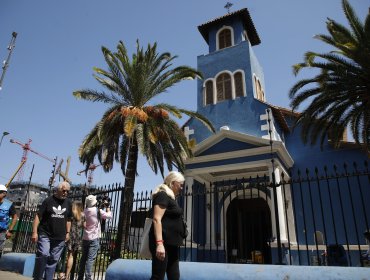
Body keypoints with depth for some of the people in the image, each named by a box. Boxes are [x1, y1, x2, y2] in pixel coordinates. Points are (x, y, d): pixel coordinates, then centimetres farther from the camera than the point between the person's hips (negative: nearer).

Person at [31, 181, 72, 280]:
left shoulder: (68, 203, 7)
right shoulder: (48, 200, -5)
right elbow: (38, 216, -6)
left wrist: (67, 233, 12)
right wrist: (34, 232, -10)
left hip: (60, 237, 3)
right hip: (45, 234, -3)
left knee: (53, 259, 7)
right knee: (43, 255, -14)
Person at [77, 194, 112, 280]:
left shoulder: (85, 211, 5)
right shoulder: (98, 211, -12)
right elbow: (109, 215, -2)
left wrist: (101, 206, 20)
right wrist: (107, 207, 10)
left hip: (85, 238, 6)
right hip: (94, 238, -6)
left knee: (83, 258, 14)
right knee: (90, 259, -6)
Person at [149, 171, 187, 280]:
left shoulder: (171, 198, 20)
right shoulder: (162, 195, -9)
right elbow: (157, 219, -20)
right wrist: (159, 243, -29)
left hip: (171, 243, 10)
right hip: (163, 243, -10)